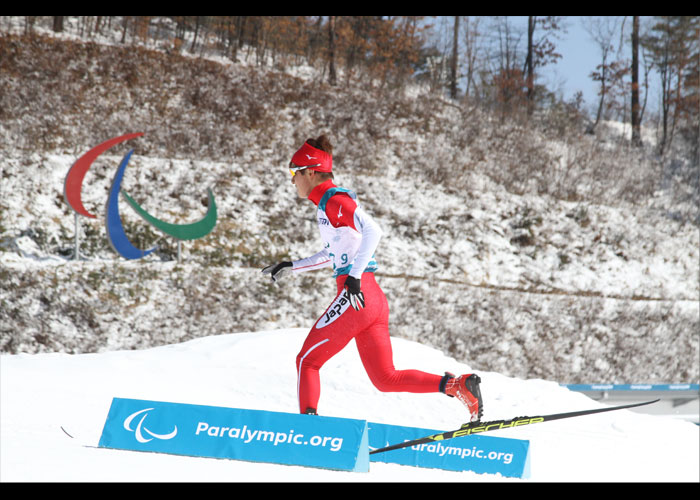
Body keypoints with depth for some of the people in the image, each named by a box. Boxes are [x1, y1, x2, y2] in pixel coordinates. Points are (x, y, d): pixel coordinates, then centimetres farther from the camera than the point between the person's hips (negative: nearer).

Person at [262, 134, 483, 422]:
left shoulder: (333, 200, -8)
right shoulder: (329, 202, 20)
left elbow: (372, 231, -22)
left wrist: (354, 277, -28)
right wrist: (292, 267, 36)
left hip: (356, 297, -9)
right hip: (373, 299, 9)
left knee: (307, 361, 3)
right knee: (386, 379, 6)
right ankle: (458, 386, -5)